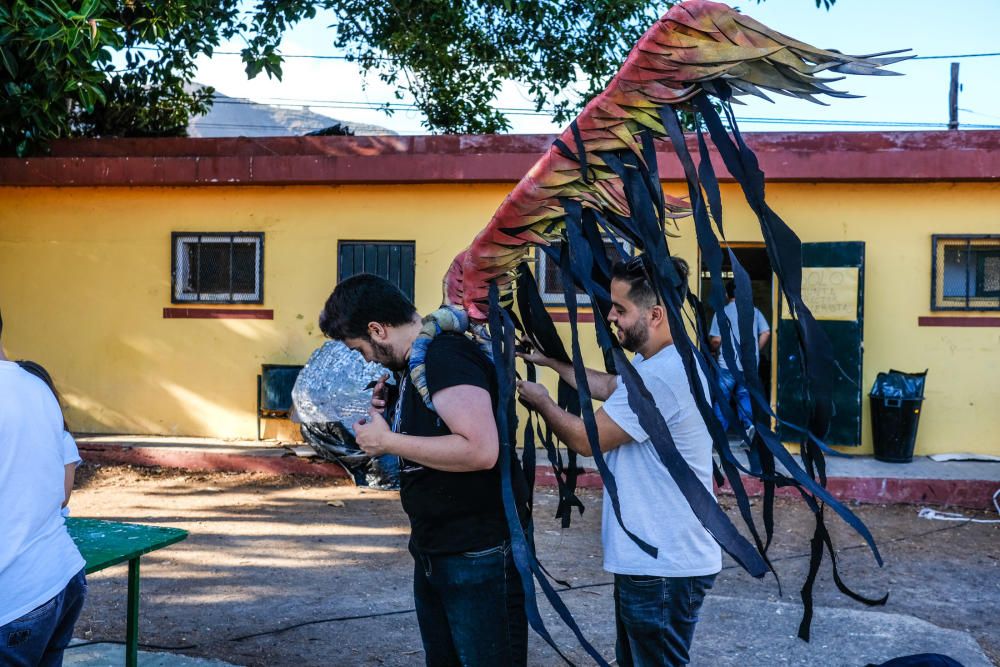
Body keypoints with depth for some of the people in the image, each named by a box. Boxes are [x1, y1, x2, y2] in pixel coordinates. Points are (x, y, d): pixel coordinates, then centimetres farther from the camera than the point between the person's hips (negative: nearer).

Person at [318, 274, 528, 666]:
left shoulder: (447, 356, -19)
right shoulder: (417, 362, 10)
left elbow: (480, 450, -30)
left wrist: (386, 440, -21)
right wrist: (388, 408, 3)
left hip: (478, 556, -10)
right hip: (432, 552, 10)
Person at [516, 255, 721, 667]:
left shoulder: (660, 375, -28)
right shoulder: (657, 360, 7)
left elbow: (587, 439, -20)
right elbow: (610, 387, 25)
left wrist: (540, 401, -2)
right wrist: (550, 360, 18)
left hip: (664, 565, -11)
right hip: (654, 555, 11)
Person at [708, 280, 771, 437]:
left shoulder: (722, 312, -5)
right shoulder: (754, 311, 5)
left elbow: (716, 340, -9)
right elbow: (766, 333, 0)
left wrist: (714, 350, 11)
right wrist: (756, 351, 12)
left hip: (728, 364, -3)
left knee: (722, 398, 7)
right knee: (745, 396, 14)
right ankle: (749, 423, -6)